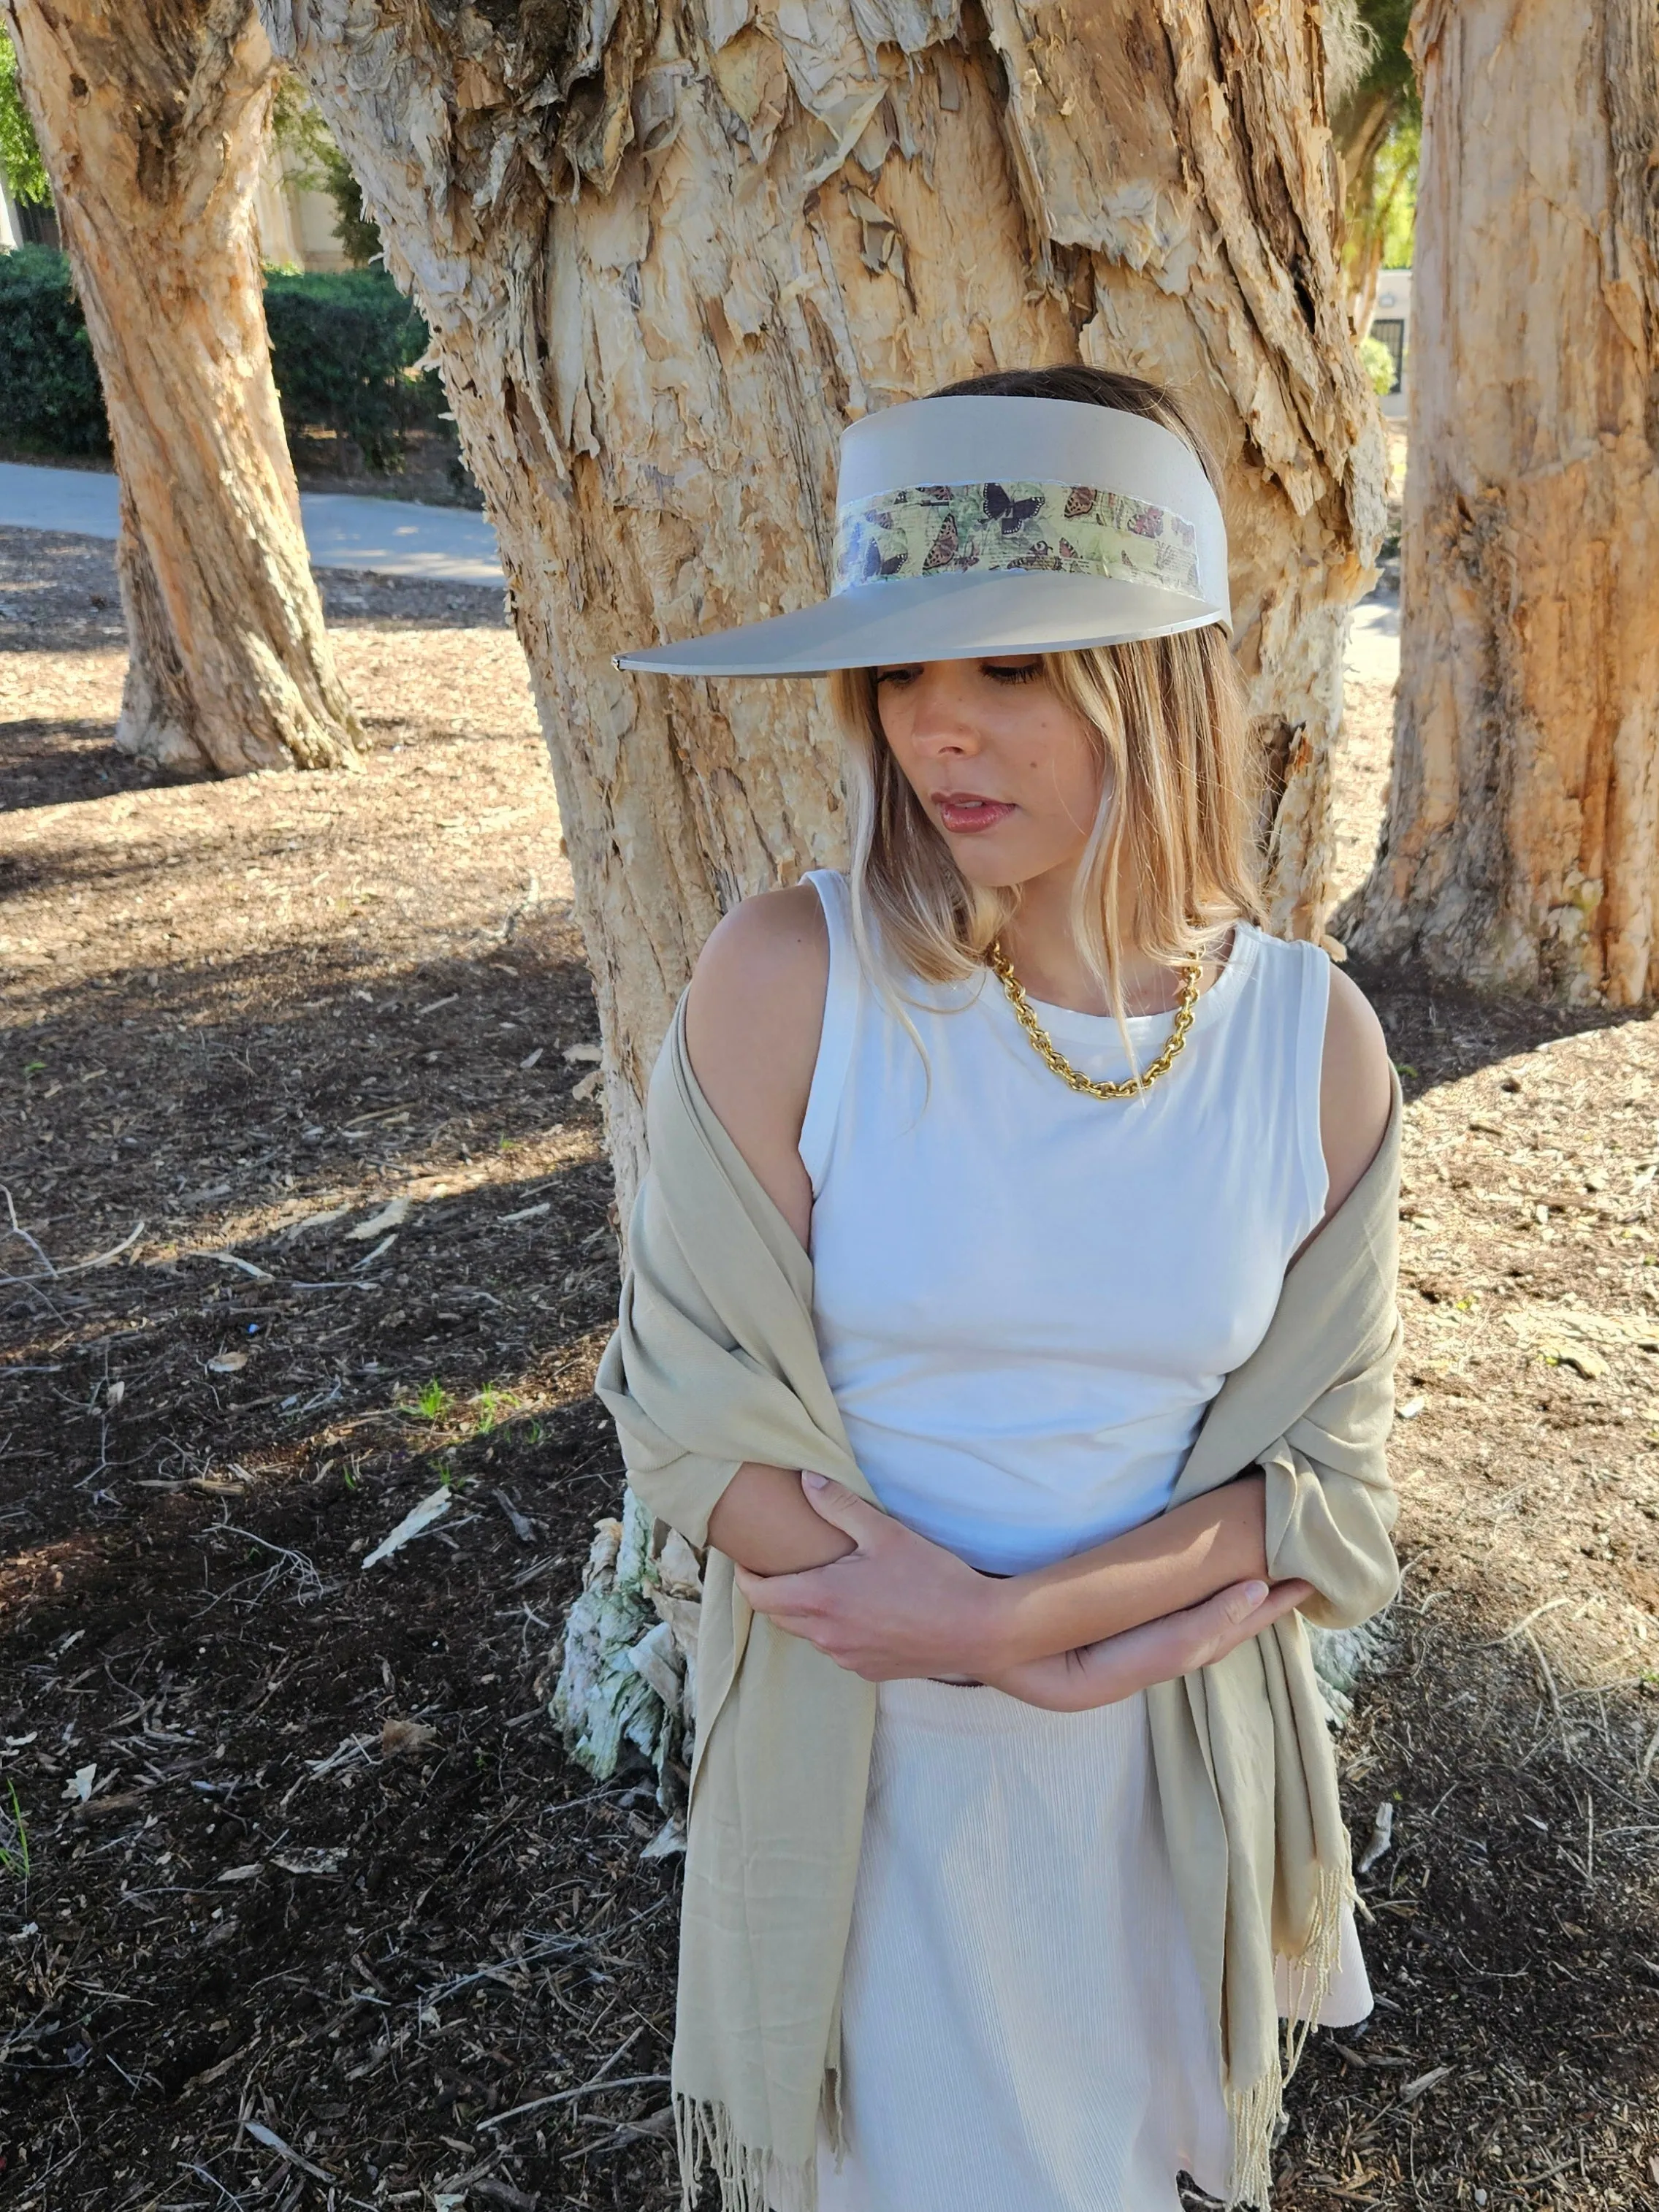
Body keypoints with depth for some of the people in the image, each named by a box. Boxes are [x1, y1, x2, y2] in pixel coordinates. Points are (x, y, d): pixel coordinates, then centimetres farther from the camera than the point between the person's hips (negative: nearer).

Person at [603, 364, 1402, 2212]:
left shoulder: (1316, 1039, -14)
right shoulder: (791, 981, -21)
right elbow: (689, 1412, -16)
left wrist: (1008, 1615, -20)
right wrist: (1032, 1655, -18)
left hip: (1171, 1707, 2)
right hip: (859, 1711, -1)